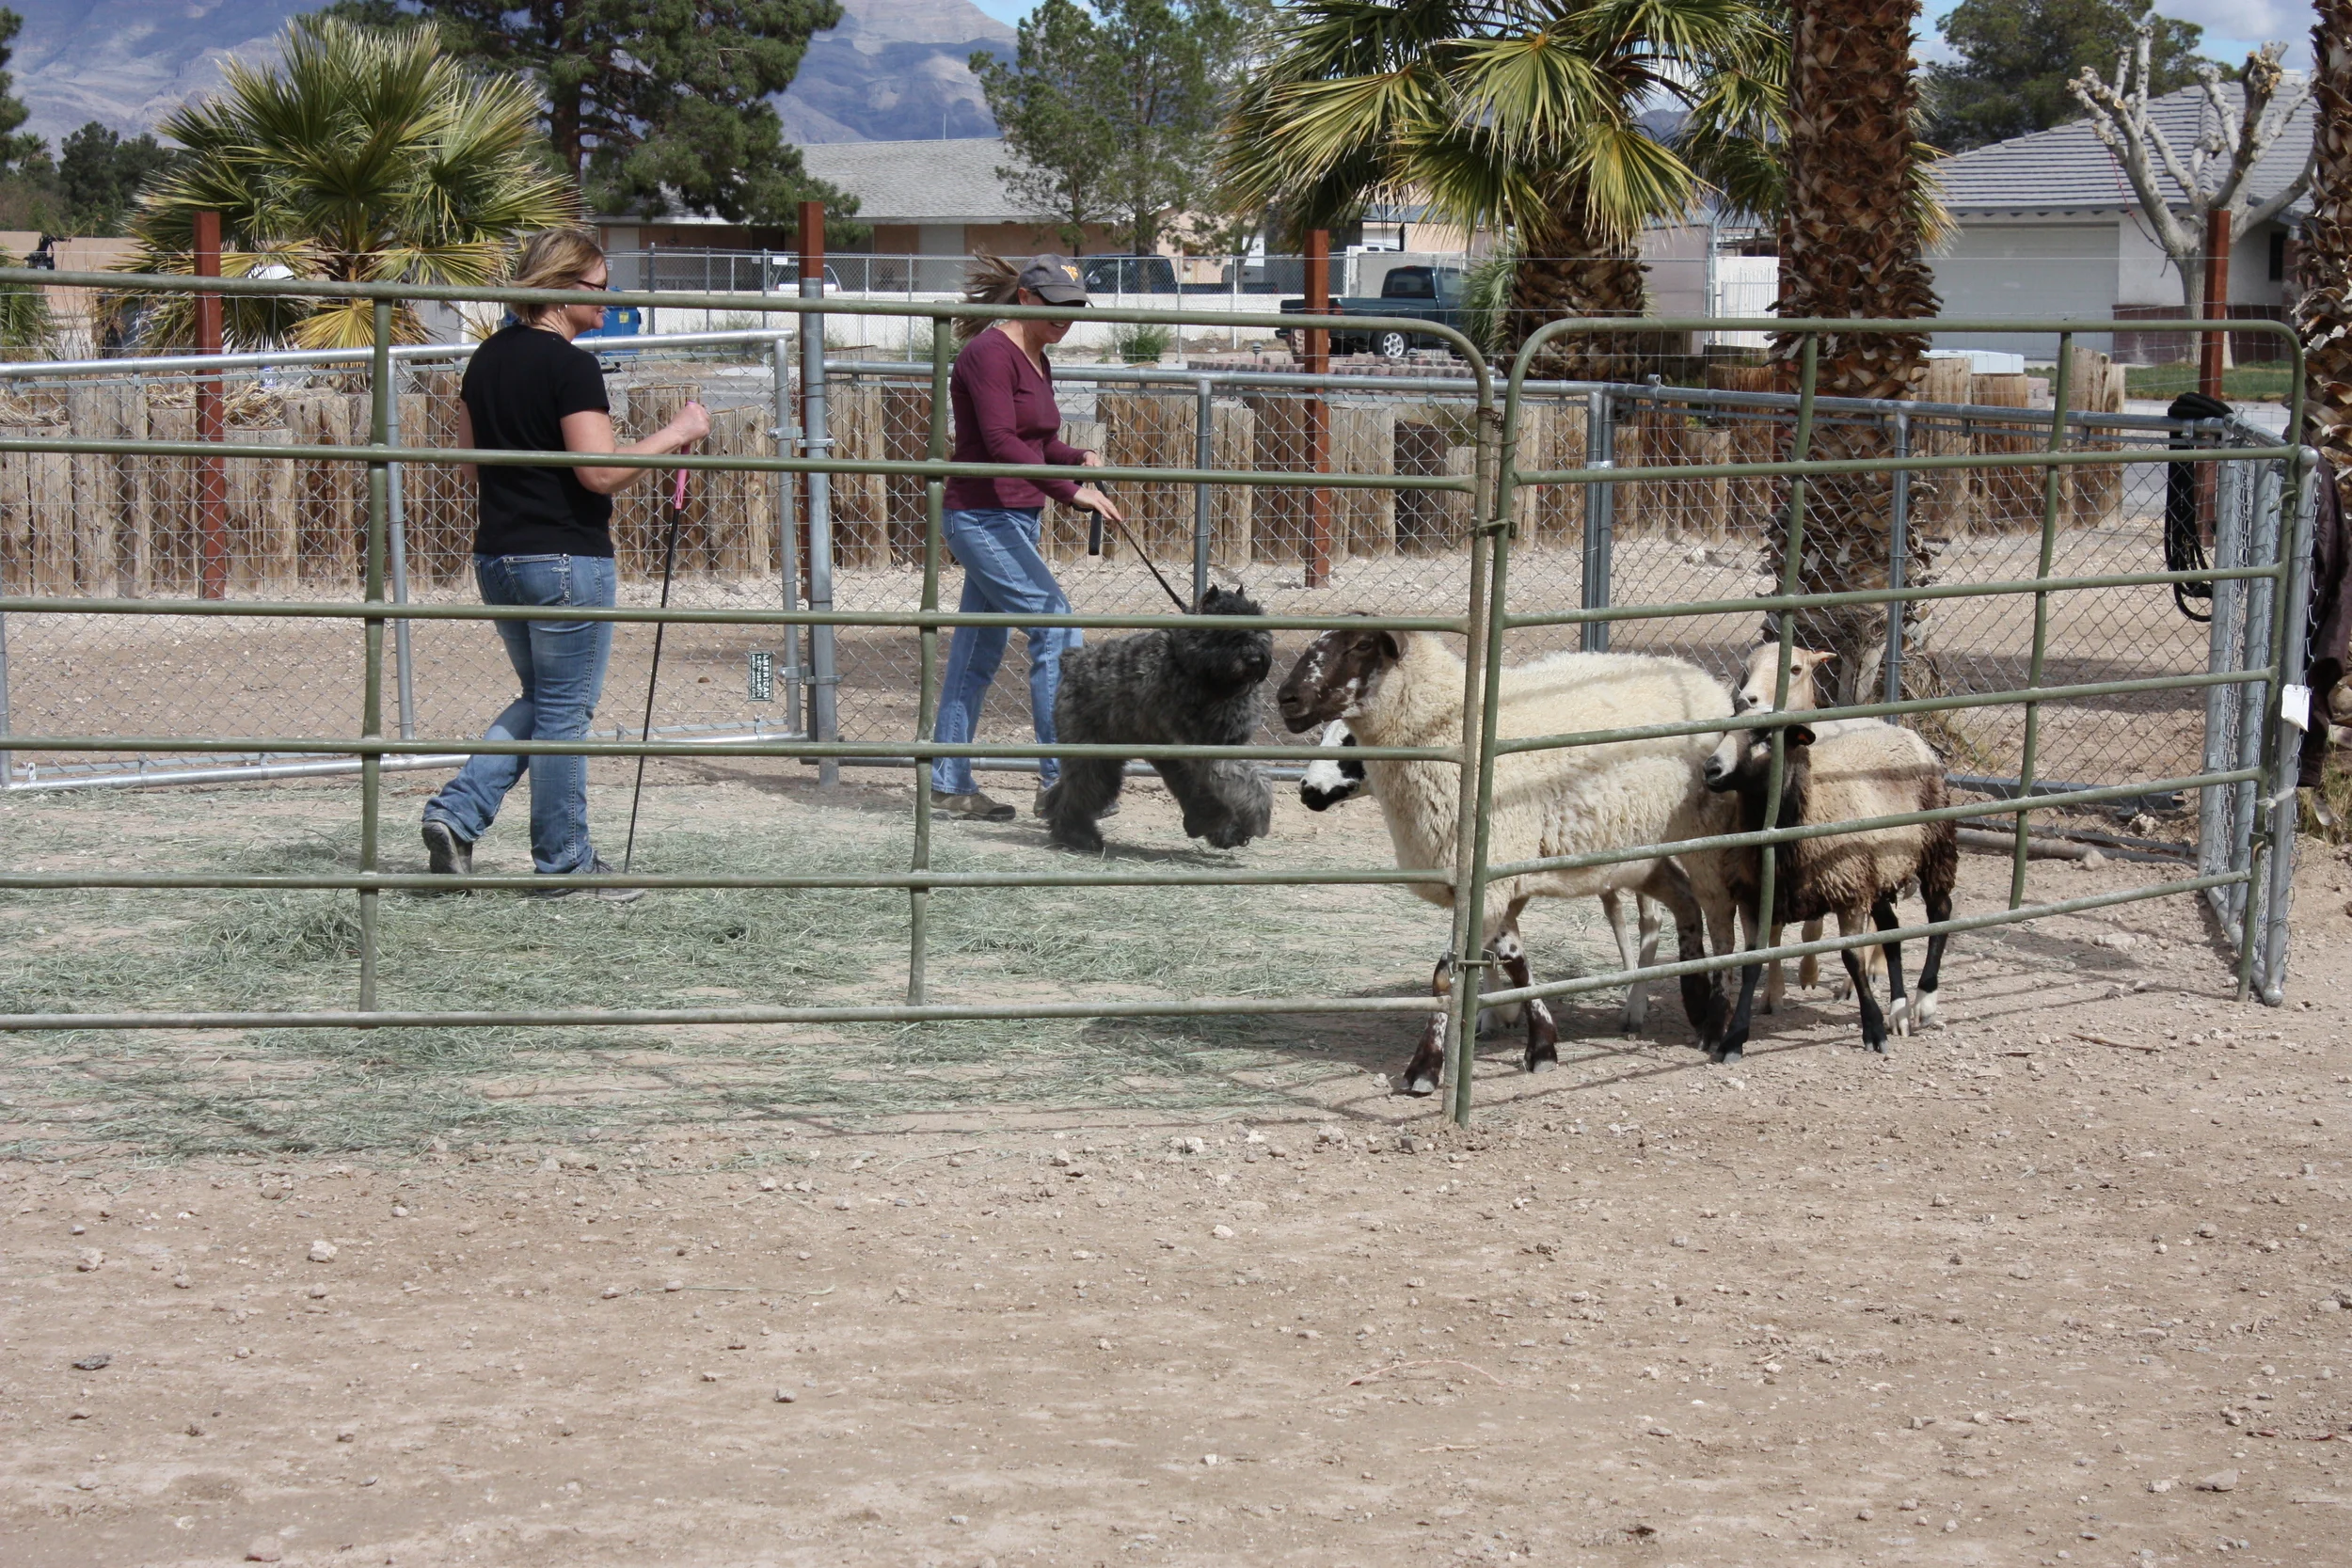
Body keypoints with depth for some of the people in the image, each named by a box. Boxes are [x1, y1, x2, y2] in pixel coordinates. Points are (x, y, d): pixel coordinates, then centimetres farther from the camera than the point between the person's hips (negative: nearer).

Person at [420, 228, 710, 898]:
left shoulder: (486, 359, 10)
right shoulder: (571, 366, -16)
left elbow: (473, 465, 16)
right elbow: (601, 472, -21)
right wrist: (673, 434, -13)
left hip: (497, 558, 8)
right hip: (567, 560, -8)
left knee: (540, 700, 22)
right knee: (564, 711, 4)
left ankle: (457, 812, 8)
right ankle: (564, 861, 14)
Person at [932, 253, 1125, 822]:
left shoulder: (1036, 360, 14)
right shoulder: (990, 352, -15)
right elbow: (1000, 443, -24)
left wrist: (1080, 459, 2)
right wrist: (1070, 492, -28)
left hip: (1016, 520, 10)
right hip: (983, 517, -10)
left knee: (979, 650, 12)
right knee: (1057, 629, -13)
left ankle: (949, 784, 18)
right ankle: (1059, 783, -10)